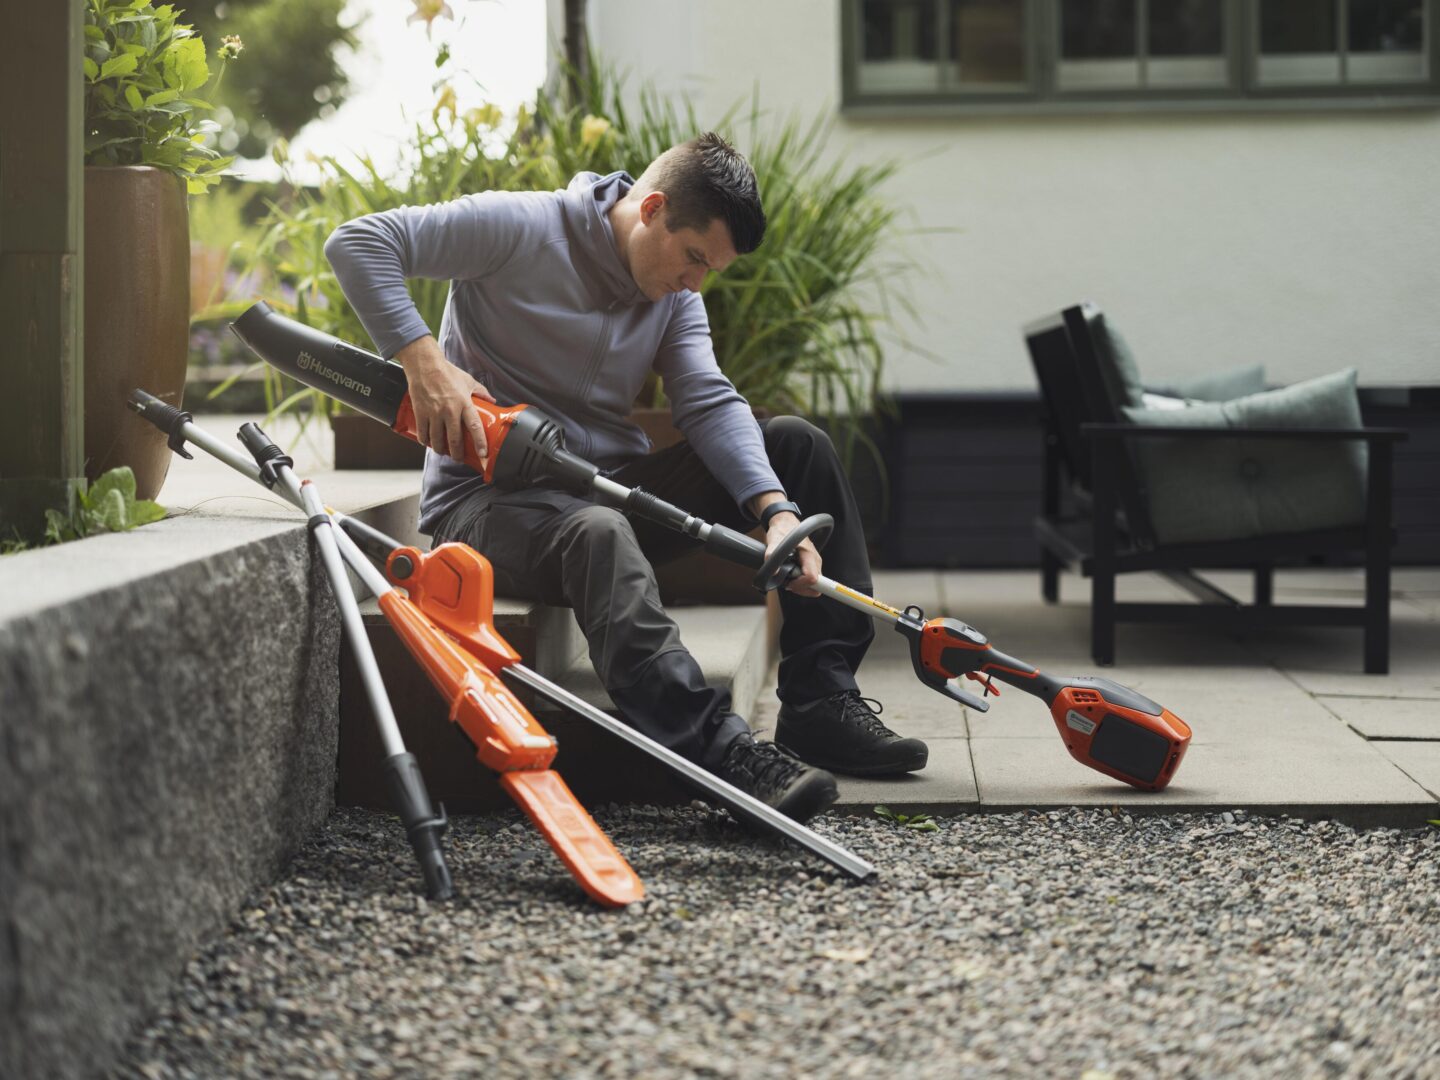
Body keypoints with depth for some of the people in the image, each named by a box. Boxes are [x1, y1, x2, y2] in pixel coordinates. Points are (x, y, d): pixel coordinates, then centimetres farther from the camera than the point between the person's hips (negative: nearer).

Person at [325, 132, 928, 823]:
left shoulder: (675, 293, 9)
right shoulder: (520, 228, -12)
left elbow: (710, 404, -5)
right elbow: (357, 242, -16)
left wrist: (778, 511, -22)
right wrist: (424, 362, -28)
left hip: (611, 488, 7)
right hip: (487, 501, -7)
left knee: (796, 443, -3)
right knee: (598, 532, -42)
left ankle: (823, 704, -8)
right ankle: (721, 752, -53)